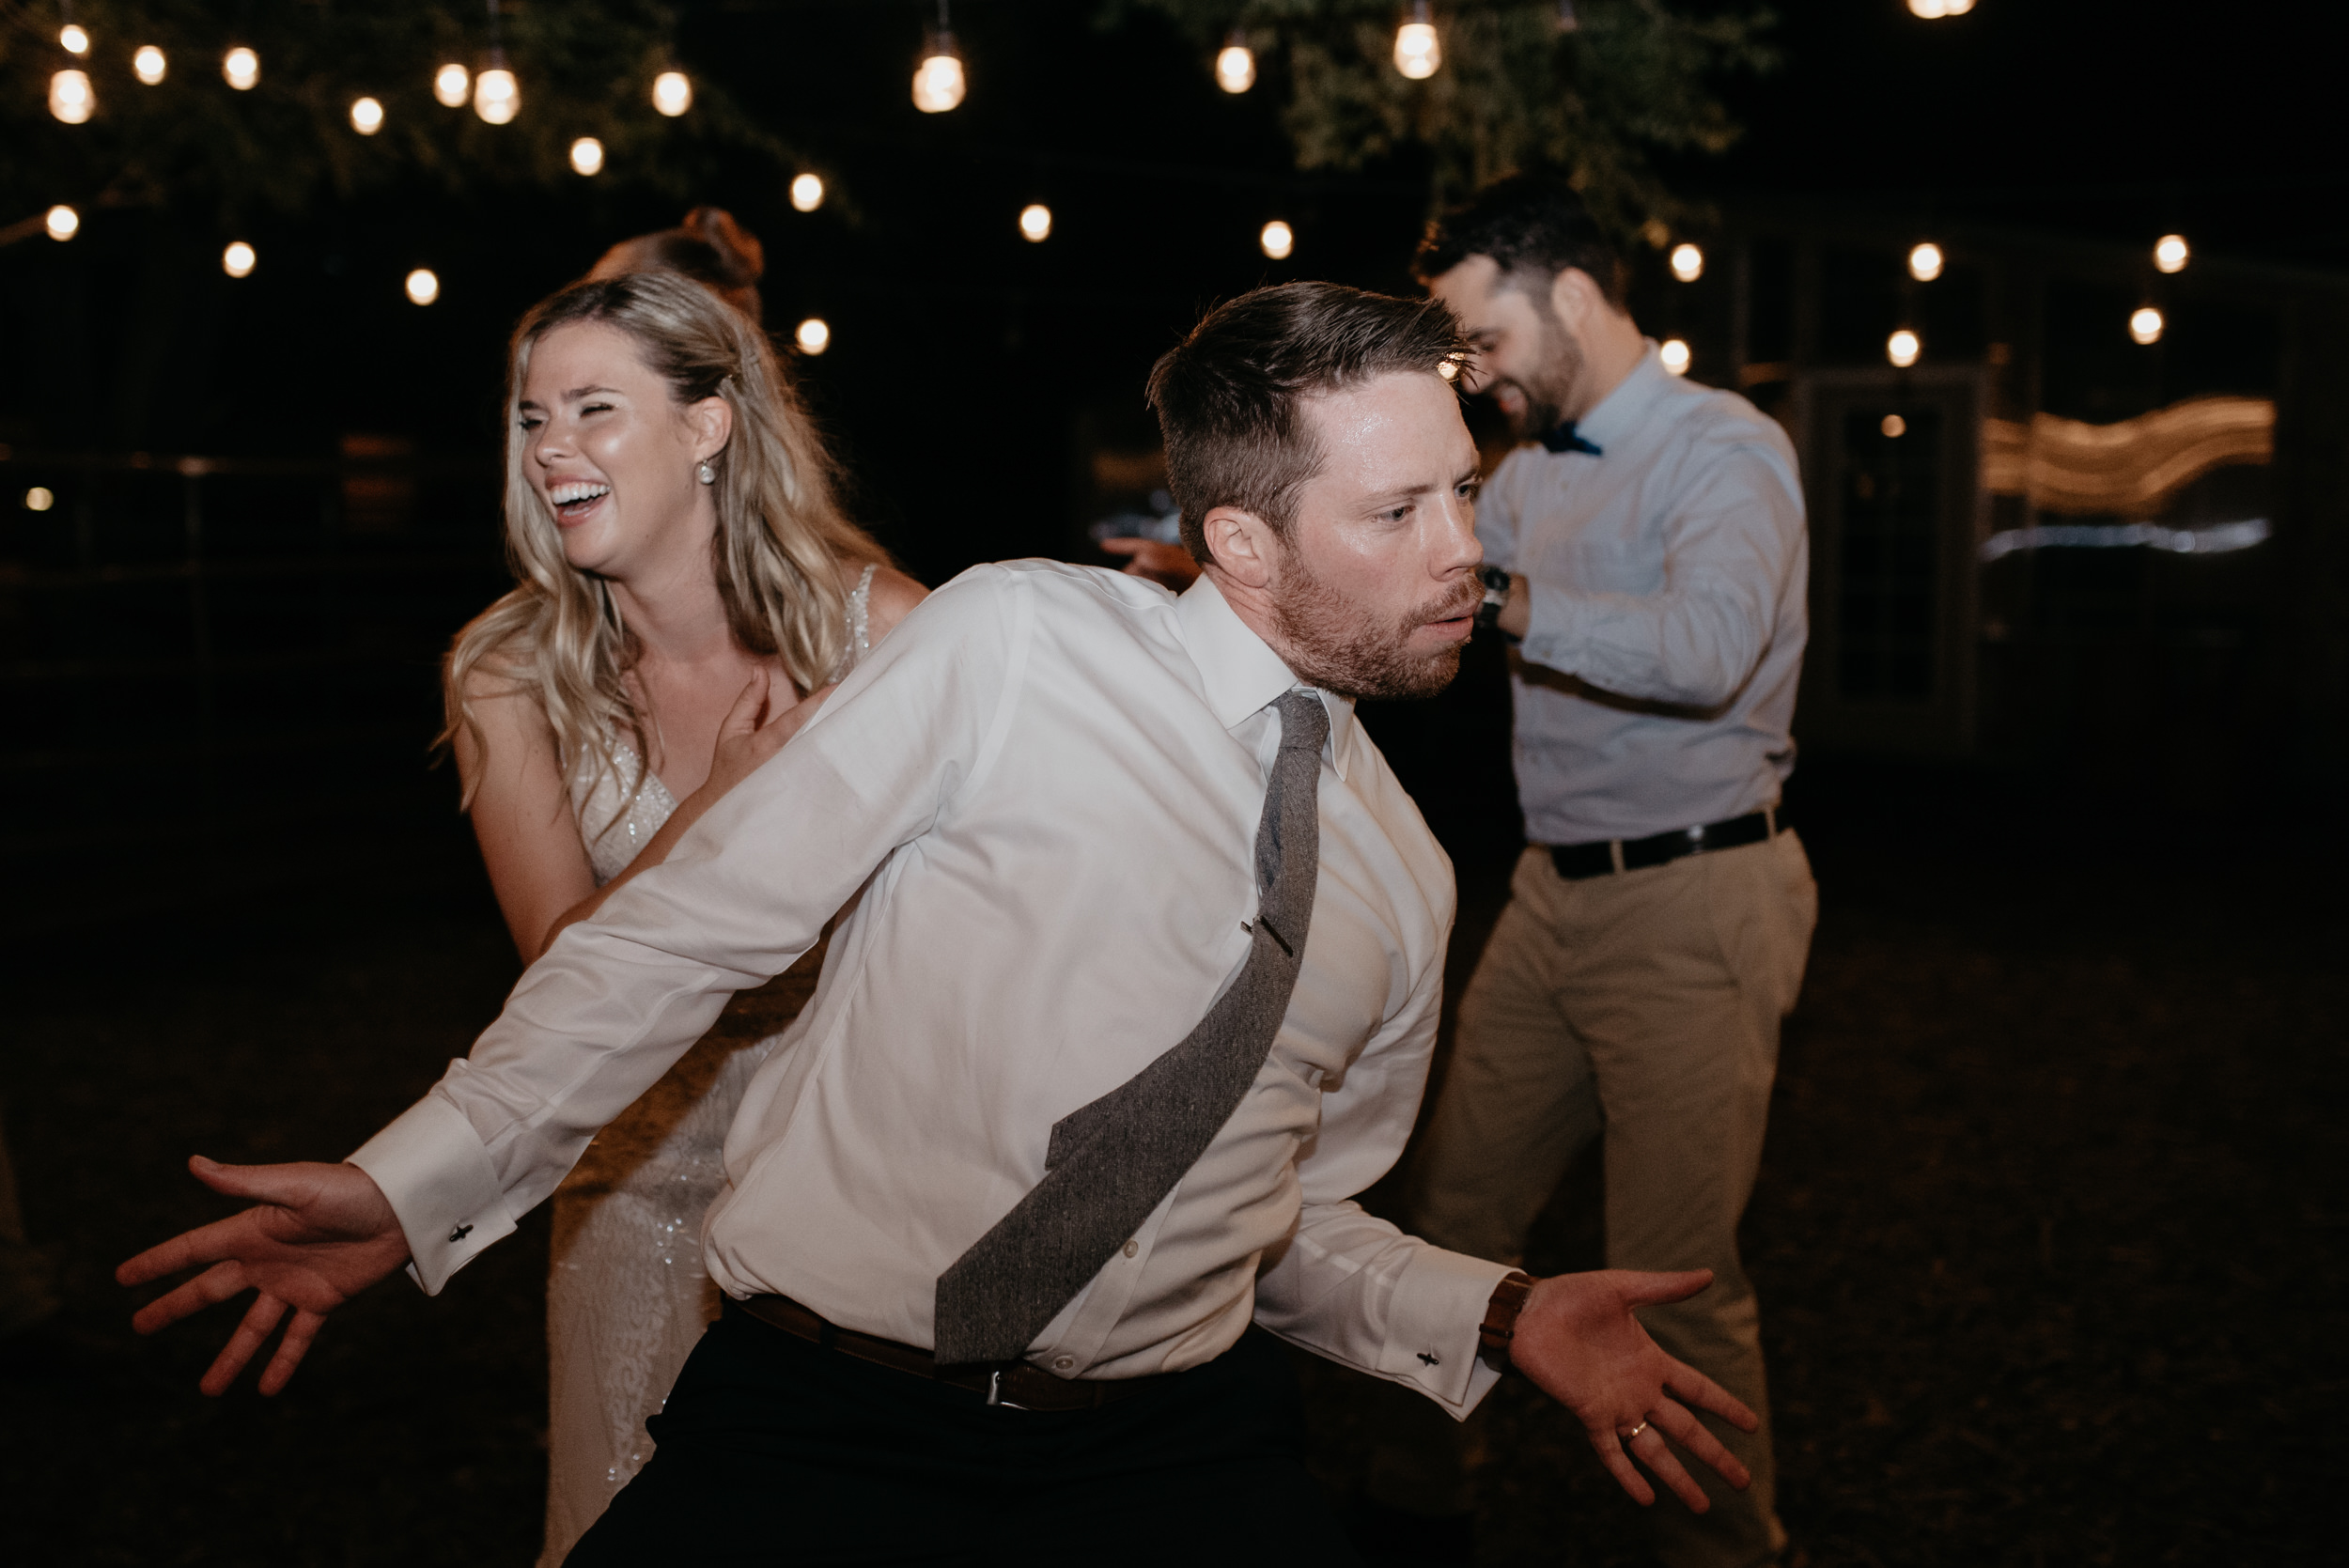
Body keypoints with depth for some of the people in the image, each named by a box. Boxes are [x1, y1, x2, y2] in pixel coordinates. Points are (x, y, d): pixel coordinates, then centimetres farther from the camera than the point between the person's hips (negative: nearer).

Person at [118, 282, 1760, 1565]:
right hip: (821, 1414, -3)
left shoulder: (1406, 879, 8)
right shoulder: (1017, 646, -8)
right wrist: (421, 1182, -8)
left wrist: (1501, 1315, 2)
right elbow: (692, 924, -5)